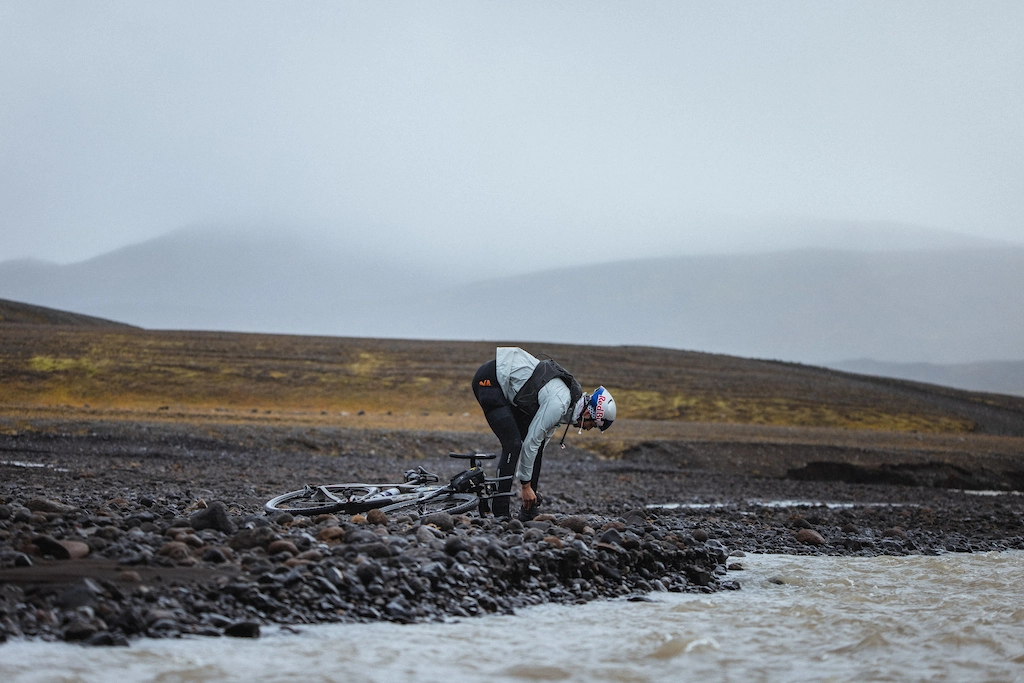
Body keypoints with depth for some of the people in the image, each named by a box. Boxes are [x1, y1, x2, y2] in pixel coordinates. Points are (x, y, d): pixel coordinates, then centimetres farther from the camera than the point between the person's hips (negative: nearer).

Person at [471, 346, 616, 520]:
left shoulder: (569, 397, 6)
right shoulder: (558, 405, -24)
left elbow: (541, 439, 15)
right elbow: (531, 442, -20)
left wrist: (526, 480, 14)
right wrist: (525, 484, -10)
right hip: (489, 380, -10)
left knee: (540, 442, 7)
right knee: (513, 444, -20)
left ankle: (529, 512, 11)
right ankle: (500, 514, -17)